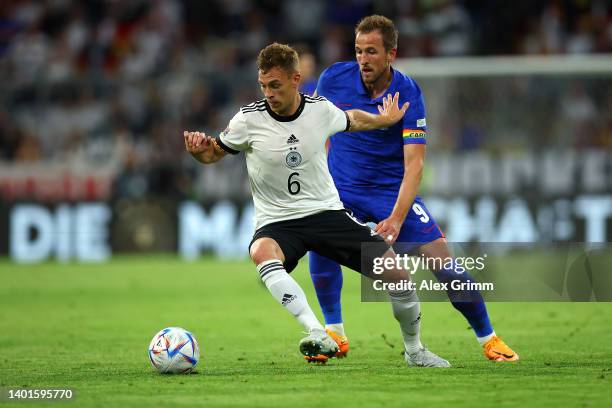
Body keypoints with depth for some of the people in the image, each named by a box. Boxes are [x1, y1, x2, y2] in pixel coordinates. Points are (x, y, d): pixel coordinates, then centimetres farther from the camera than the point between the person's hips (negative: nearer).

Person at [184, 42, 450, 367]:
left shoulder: (321, 110, -3)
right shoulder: (249, 119, -10)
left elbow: (352, 120, 20)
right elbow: (215, 152, 5)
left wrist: (385, 120, 36)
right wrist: (199, 150, -18)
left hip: (327, 211, 3)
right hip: (277, 223, -3)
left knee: (397, 275, -6)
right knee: (262, 252, -40)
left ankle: (414, 351, 20)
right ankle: (319, 336, -50)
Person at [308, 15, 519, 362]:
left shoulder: (409, 95, -16)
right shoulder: (334, 79, -9)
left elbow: (414, 165, -21)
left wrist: (396, 220, -32)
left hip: (392, 189, -1)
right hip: (341, 187, 1)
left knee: (443, 262, -10)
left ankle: (488, 338, 9)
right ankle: (335, 334, -13)